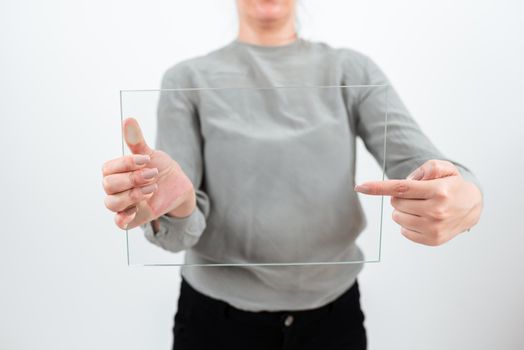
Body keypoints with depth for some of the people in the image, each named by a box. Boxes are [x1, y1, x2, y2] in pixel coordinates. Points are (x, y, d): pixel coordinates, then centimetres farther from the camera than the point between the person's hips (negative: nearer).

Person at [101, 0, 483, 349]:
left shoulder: (352, 70, -2)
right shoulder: (188, 79, -5)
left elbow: (419, 164, -12)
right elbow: (184, 228, -10)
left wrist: (465, 196, -35)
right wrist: (175, 202, -33)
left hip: (333, 315, 2)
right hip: (217, 318, -1)